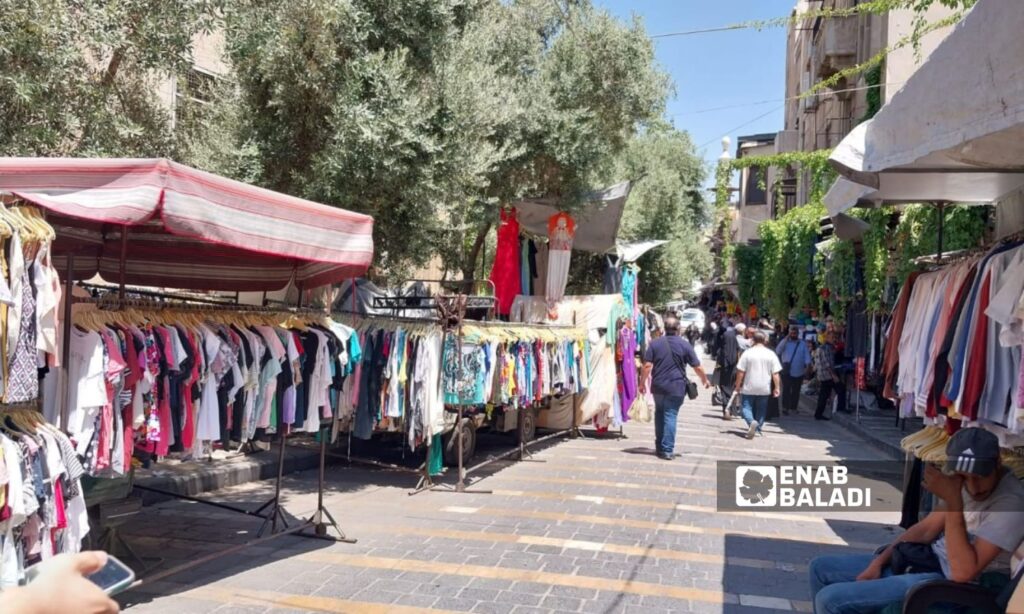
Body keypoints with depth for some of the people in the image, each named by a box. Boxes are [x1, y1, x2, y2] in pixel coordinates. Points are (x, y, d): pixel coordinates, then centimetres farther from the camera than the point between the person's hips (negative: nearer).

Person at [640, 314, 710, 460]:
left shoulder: (655, 343, 1)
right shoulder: (685, 344, -2)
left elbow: (647, 365, -5)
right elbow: (697, 367, 2)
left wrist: (642, 382, 3)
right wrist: (705, 380, 18)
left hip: (658, 386, 2)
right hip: (676, 387, -2)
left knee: (659, 414, 18)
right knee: (670, 416, -1)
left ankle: (659, 446, 24)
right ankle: (667, 450, -3)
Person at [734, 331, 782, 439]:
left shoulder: (747, 353, -8)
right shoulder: (771, 354, -4)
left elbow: (740, 372, -7)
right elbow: (775, 373, -5)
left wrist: (738, 385, 4)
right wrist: (777, 387, 3)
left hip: (749, 388, -2)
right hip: (764, 389, 2)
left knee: (747, 407, 5)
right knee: (761, 409, 16)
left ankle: (752, 421, -22)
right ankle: (757, 429, 18)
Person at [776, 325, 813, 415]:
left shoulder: (803, 344, 6)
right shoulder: (785, 342, 3)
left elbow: (807, 356, 1)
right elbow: (778, 351, -12)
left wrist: (808, 366, -15)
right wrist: (786, 339, -15)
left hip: (798, 372, 2)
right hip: (787, 371, -2)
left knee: (796, 391, 10)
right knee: (786, 389, -9)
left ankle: (794, 408, 19)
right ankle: (785, 407, -7)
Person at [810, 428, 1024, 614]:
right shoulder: (964, 483, 2)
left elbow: (964, 573, -30)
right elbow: (926, 529, 11)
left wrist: (953, 501, -31)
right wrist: (878, 562, 2)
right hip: (927, 562, 9)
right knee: (821, 568, 11)